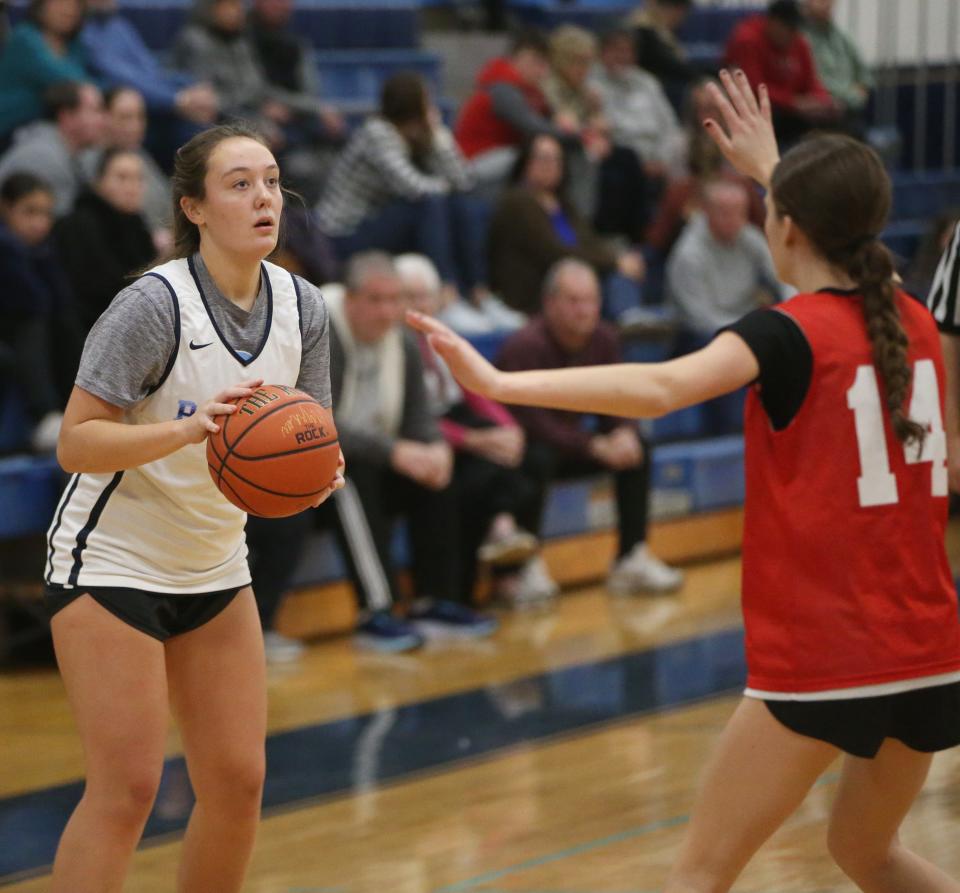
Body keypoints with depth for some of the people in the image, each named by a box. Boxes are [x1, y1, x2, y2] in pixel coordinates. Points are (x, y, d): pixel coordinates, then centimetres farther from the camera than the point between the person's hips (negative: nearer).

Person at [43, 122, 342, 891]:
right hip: (113, 562, -6)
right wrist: (188, 428, -37)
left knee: (238, 781, 4)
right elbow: (76, 443, -23)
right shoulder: (154, 304, -21)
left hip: (215, 567, 7)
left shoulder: (302, 307, -2)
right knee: (128, 786, -11)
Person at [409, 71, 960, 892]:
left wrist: (500, 383, -38)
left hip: (822, 665, -7)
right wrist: (773, 171, 45)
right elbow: (849, 251, 35)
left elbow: (658, 388, -30)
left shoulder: (788, 335, -10)